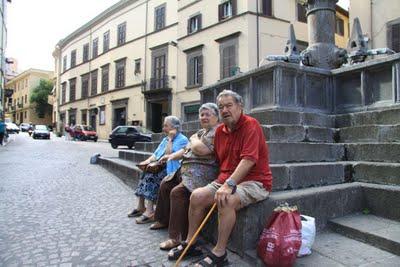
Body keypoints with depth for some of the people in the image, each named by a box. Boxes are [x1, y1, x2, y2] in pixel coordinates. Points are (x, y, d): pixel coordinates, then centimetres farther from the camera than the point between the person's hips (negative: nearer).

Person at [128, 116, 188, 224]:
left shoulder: (182, 140, -6)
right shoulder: (165, 139, 22)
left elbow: (169, 155, -17)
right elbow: (156, 154, 18)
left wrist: (170, 139, -9)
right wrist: (148, 160, -1)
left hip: (171, 169, -8)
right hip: (160, 167, 8)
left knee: (152, 176, -26)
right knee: (146, 173, -16)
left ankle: (149, 211, -25)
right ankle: (141, 207, -12)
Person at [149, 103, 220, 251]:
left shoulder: (217, 132, -12)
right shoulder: (201, 131, 21)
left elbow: (200, 149, -25)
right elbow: (187, 150, 26)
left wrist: (193, 139, -4)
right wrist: (172, 156, 14)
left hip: (202, 171, -11)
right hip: (187, 169, 11)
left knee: (177, 192, -27)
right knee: (165, 185, 16)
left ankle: (177, 237, -19)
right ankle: (164, 220, 32)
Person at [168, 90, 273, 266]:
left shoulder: (250, 125, -14)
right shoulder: (220, 130, 10)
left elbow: (248, 160, -25)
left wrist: (229, 184, -31)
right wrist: (221, 181, 8)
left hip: (253, 181, -7)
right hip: (225, 179, 7)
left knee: (227, 201, -33)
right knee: (196, 196, -7)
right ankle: (190, 244, 10)